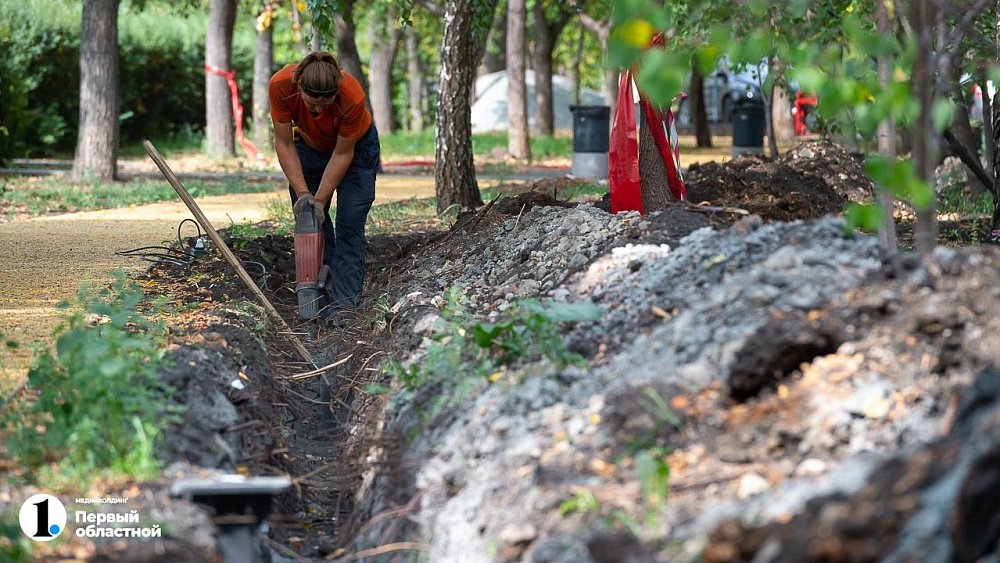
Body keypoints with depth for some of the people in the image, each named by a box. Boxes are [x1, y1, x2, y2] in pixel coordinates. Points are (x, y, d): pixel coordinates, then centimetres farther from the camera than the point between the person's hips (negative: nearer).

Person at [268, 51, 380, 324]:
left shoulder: (352, 96, -40)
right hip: (310, 146, 3)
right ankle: (321, 292, 9)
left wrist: (320, 199, -23)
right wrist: (302, 193, -24)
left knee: (350, 223, -12)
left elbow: (342, 155, -25)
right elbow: (284, 144, -21)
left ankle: (343, 302, -13)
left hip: (354, 147, -3)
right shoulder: (281, 85, -35)